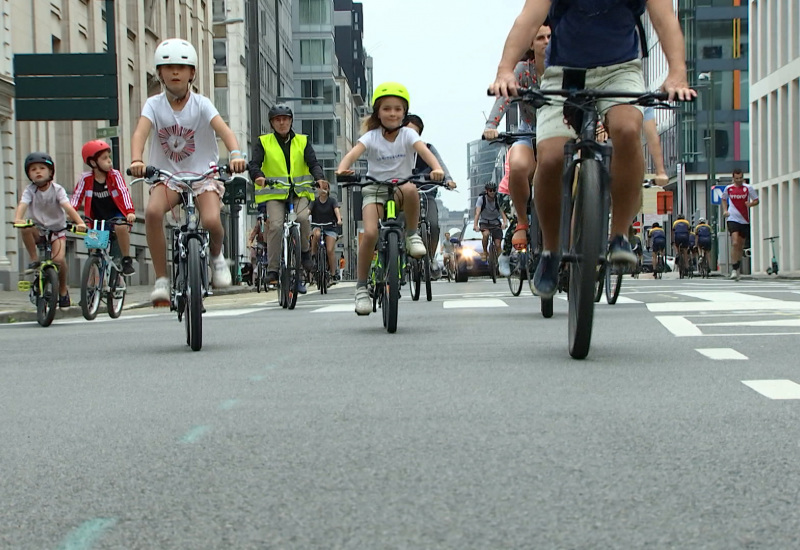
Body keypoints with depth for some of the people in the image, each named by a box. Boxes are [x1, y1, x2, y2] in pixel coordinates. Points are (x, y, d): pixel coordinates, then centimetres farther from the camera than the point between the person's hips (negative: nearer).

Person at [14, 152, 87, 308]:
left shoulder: (57, 190, -10)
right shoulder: (30, 190, -8)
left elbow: (67, 206, -25)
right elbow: (22, 205, -26)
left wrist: (79, 222, -43)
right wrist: (18, 219, -49)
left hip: (57, 231, -1)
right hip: (38, 231, 1)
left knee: (59, 259, -23)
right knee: (26, 229, -34)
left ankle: (63, 289, 3)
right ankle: (34, 260, -13)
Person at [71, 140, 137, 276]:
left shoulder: (115, 175, -8)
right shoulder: (86, 179, -5)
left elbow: (124, 192, -17)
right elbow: (76, 197, -8)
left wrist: (130, 211, -32)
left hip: (115, 214, -2)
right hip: (97, 218, 2)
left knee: (121, 227, -33)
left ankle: (127, 260, -15)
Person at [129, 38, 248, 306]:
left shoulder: (201, 104, -4)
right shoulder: (154, 104, -2)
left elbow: (223, 129, -20)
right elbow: (140, 132, -19)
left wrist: (235, 154, -41)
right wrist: (136, 161, -40)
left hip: (203, 175, -1)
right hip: (167, 176, 1)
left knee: (211, 220, -28)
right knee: (152, 211, -31)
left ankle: (216, 254, 11)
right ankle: (161, 279, -17)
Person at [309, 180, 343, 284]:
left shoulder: (332, 200, 0)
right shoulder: (314, 201, 1)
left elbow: (337, 210, -17)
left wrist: (339, 220, -37)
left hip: (330, 228, -1)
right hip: (317, 226, 1)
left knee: (330, 250, -14)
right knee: (316, 234, -36)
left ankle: (333, 274, -4)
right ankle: (313, 255, -17)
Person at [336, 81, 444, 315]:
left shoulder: (407, 135, -3)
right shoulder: (371, 137, -4)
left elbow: (424, 151, -21)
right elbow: (353, 153, -21)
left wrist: (437, 169, -43)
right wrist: (342, 169, -44)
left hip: (399, 190, 0)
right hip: (374, 191, 0)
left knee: (410, 190, -38)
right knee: (370, 233, -24)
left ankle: (413, 234, -13)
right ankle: (361, 286, -10)